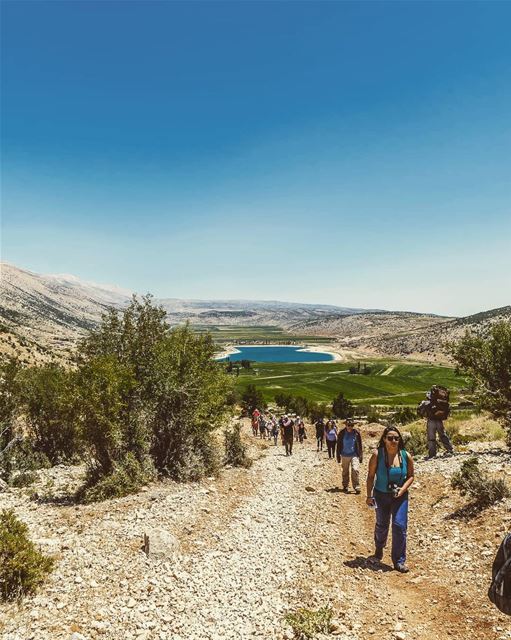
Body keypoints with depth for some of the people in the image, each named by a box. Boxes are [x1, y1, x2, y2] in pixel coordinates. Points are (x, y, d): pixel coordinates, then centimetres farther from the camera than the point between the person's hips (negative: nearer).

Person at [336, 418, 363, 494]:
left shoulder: (357, 433, -4)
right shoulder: (342, 433, -4)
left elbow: (360, 445, 4)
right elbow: (338, 445, 3)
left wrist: (360, 456, 4)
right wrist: (338, 456, 3)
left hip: (354, 455, -1)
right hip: (345, 455, 1)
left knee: (355, 470, -15)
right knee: (345, 472, 11)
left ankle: (357, 487, -8)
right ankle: (345, 486, 24)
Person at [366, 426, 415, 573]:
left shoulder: (406, 456, -9)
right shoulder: (377, 455, -14)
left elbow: (410, 476, 1)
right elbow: (371, 476, -6)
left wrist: (403, 489, -15)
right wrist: (369, 495, -6)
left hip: (400, 496, 0)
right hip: (381, 495, 0)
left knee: (400, 525, -8)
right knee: (382, 525, 16)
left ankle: (399, 561, 7)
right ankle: (379, 548, 47)